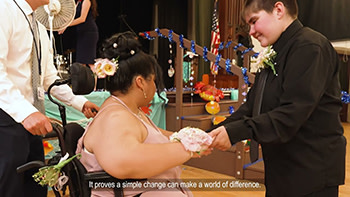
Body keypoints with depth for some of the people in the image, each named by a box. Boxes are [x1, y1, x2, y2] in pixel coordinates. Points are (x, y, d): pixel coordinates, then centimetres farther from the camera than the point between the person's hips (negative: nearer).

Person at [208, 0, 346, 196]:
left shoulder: (309, 47, -16)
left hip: (312, 174, -8)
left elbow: (292, 113, -25)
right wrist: (214, 134, -4)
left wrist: (235, 132, -26)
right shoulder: (275, 55, 13)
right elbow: (252, 107, 10)